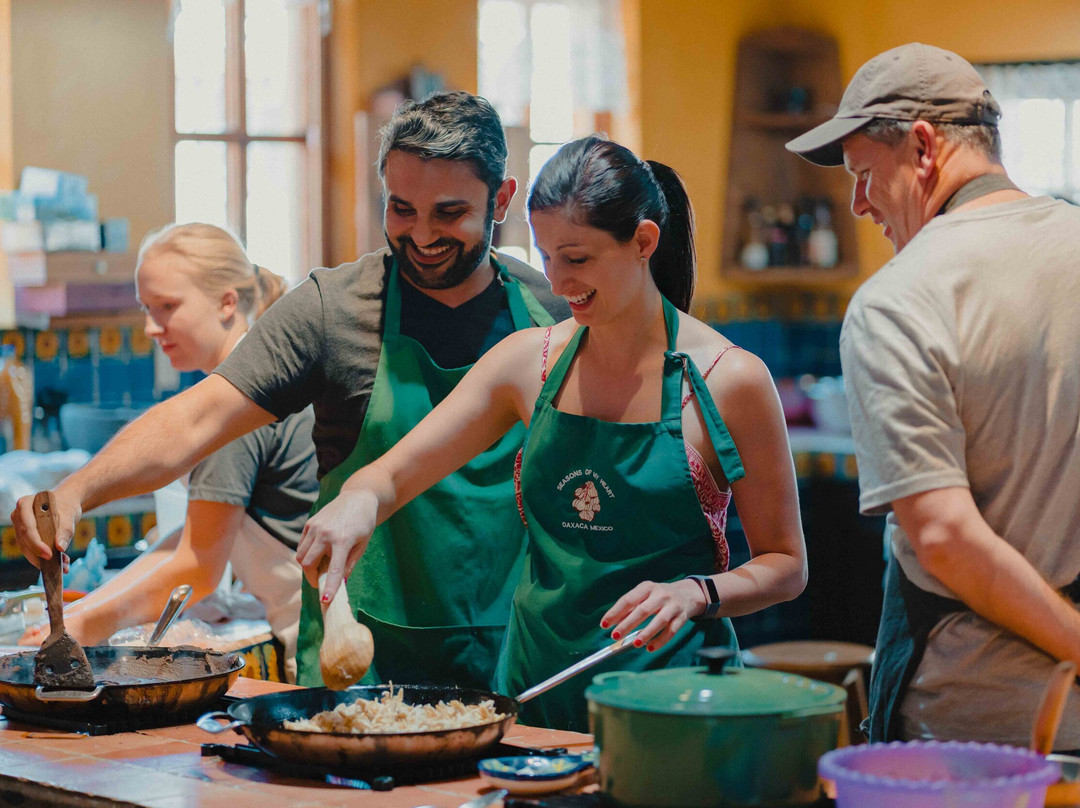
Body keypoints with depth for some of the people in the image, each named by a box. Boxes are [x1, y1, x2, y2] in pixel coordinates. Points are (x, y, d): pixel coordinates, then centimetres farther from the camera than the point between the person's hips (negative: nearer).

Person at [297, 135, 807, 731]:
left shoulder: (729, 381, -5)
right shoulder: (531, 360, 6)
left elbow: (785, 566, 1)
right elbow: (391, 475, 7)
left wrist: (696, 594, -18)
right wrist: (359, 501, -16)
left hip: (667, 699, -3)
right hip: (534, 678, 3)